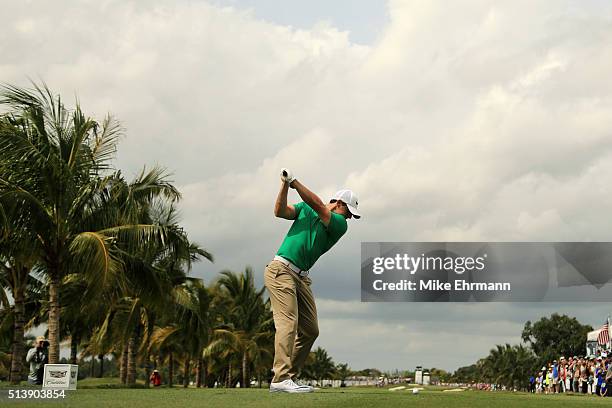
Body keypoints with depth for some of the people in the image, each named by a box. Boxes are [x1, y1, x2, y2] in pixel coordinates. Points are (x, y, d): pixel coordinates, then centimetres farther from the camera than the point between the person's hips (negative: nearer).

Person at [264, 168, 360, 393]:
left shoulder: (340, 225, 6)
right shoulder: (304, 209, 9)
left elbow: (318, 205, -10)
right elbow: (280, 211, -5)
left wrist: (294, 182, -13)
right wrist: (285, 185, -15)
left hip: (301, 277, 5)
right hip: (280, 270, -5)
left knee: (310, 330, 3)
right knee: (288, 322, -18)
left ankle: (289, 376, 10)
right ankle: (281, 379, -24)